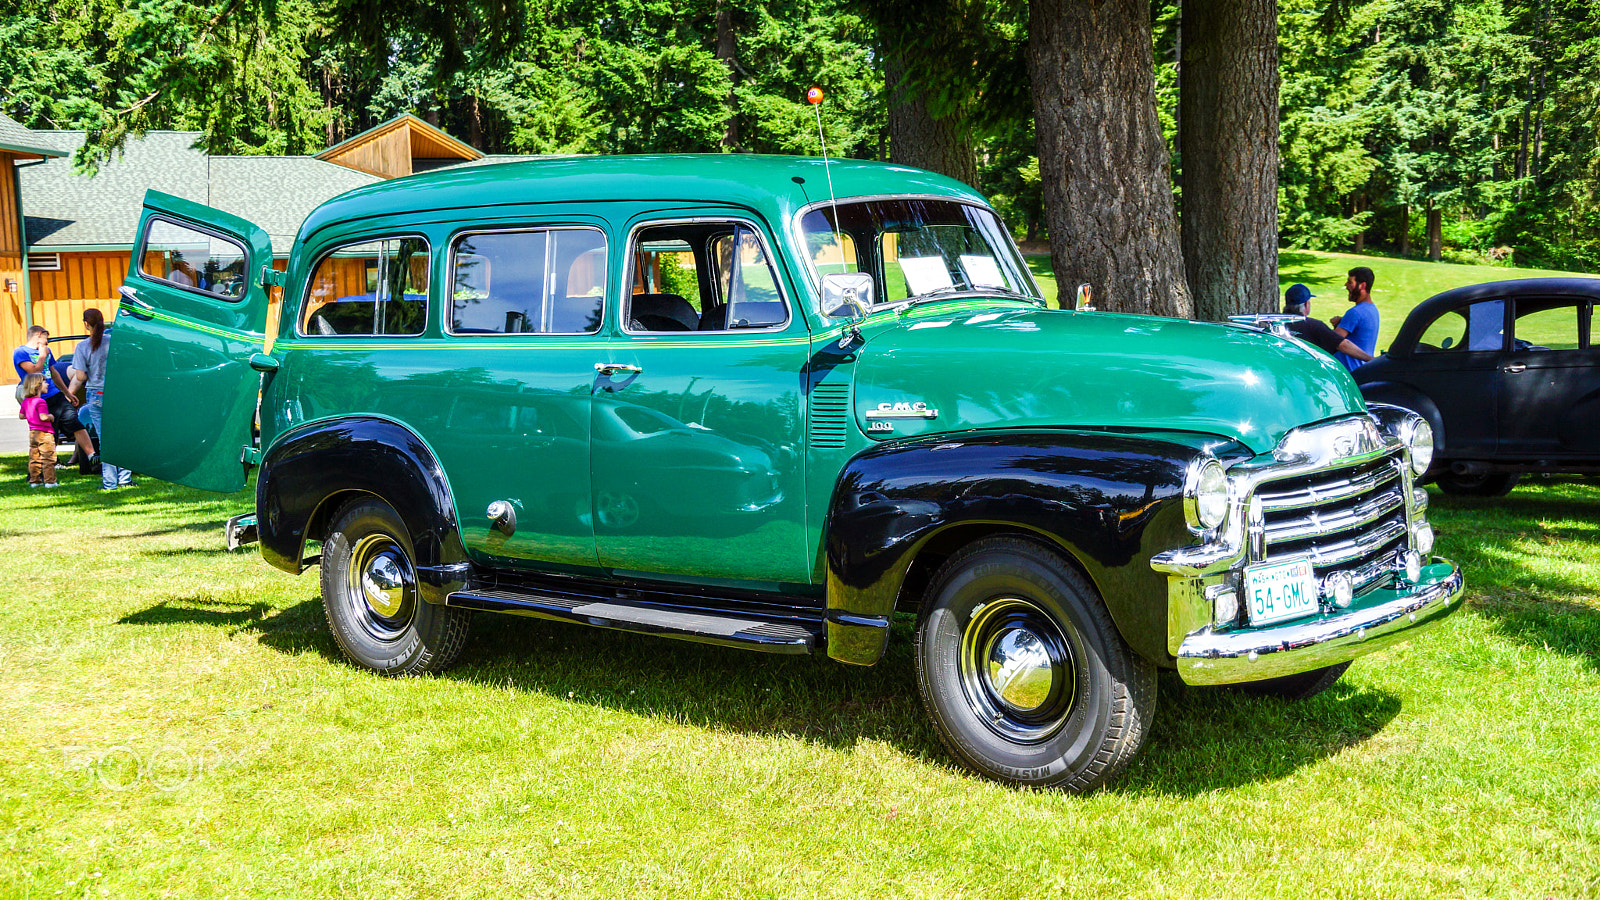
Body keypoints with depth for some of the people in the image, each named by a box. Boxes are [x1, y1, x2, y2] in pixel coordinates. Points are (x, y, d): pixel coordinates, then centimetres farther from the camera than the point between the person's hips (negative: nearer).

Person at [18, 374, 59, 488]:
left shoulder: (25, 401, 8)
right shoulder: (40, 401, -18)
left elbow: (21, 415, 15)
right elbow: (43, 417, -26)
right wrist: (51, 417, -7)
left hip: (32, 433, 8)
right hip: (44, 433, -8)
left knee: (34, 458, 12)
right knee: (48, 458, -3)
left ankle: (34, 481, 16)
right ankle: (49, 481, -3)